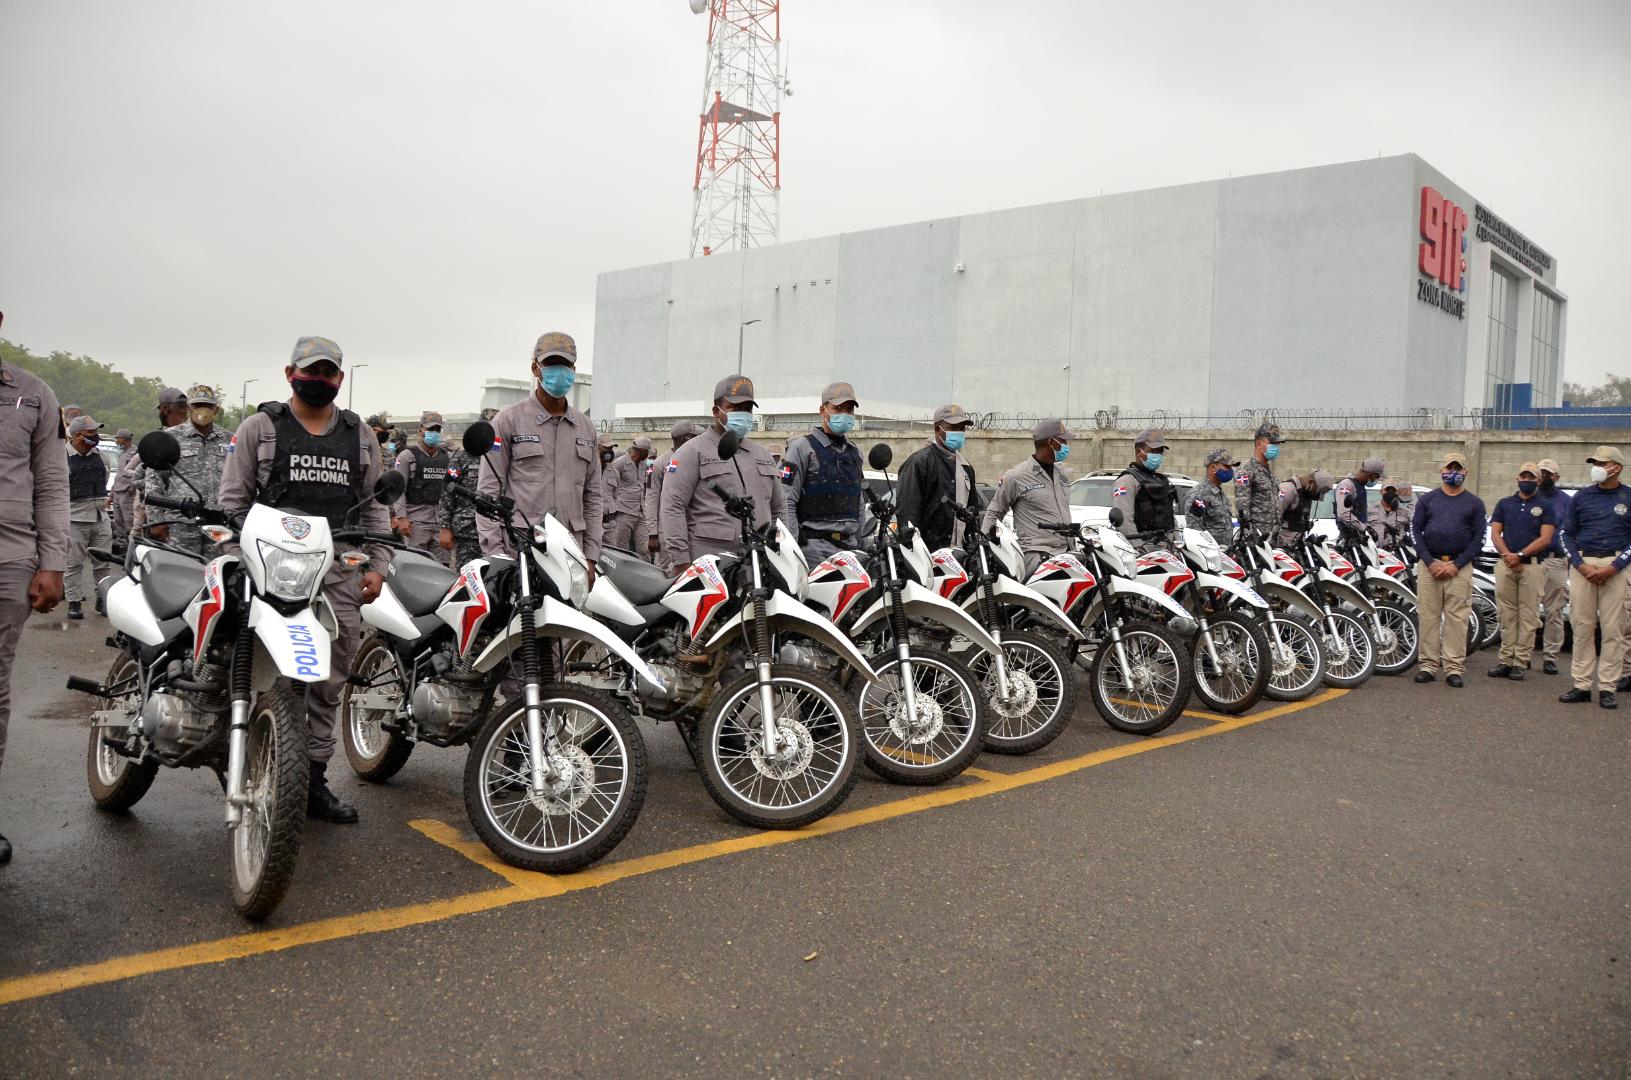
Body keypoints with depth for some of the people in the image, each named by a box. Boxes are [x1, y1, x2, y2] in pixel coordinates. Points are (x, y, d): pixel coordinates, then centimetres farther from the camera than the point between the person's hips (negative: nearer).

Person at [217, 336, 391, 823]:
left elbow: (375, 506, 18)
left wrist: (376, 565, 9)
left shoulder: (361, 436, 18)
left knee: (329, 682, 5)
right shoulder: (260, 427, 9)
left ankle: (315, 780, 14)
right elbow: (232, 499, 7)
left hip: (340, 572, 3)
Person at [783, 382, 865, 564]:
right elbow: (786, 501, -7)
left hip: (850, 546, 6)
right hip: (816, 547, -6)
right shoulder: (803, 447, -1)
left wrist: (862, 544, 20)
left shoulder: (854, 452, 21)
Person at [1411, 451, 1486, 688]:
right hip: (1429, 564, 1)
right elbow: (1416, 530, 6)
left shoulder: (1474, 503, 10)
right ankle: (1429, 665, 5)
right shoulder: (1427, 499, 13)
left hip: (1459, 566, -1)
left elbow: (1478, 538, 4)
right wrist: (1430, 561, -7)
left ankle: (1454, 668, 0)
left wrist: (1456, 564, -8)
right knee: (1428, 616, 0)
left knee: (1457, 618, -3)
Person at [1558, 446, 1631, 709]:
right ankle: (1581, 685, 6)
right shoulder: (1581, 497, 11)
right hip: (1582, 564, 2)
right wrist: (1581, 566, -4)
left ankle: (1607, 688, 2)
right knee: (1582, 627, 2)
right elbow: (1567, 535, 11)